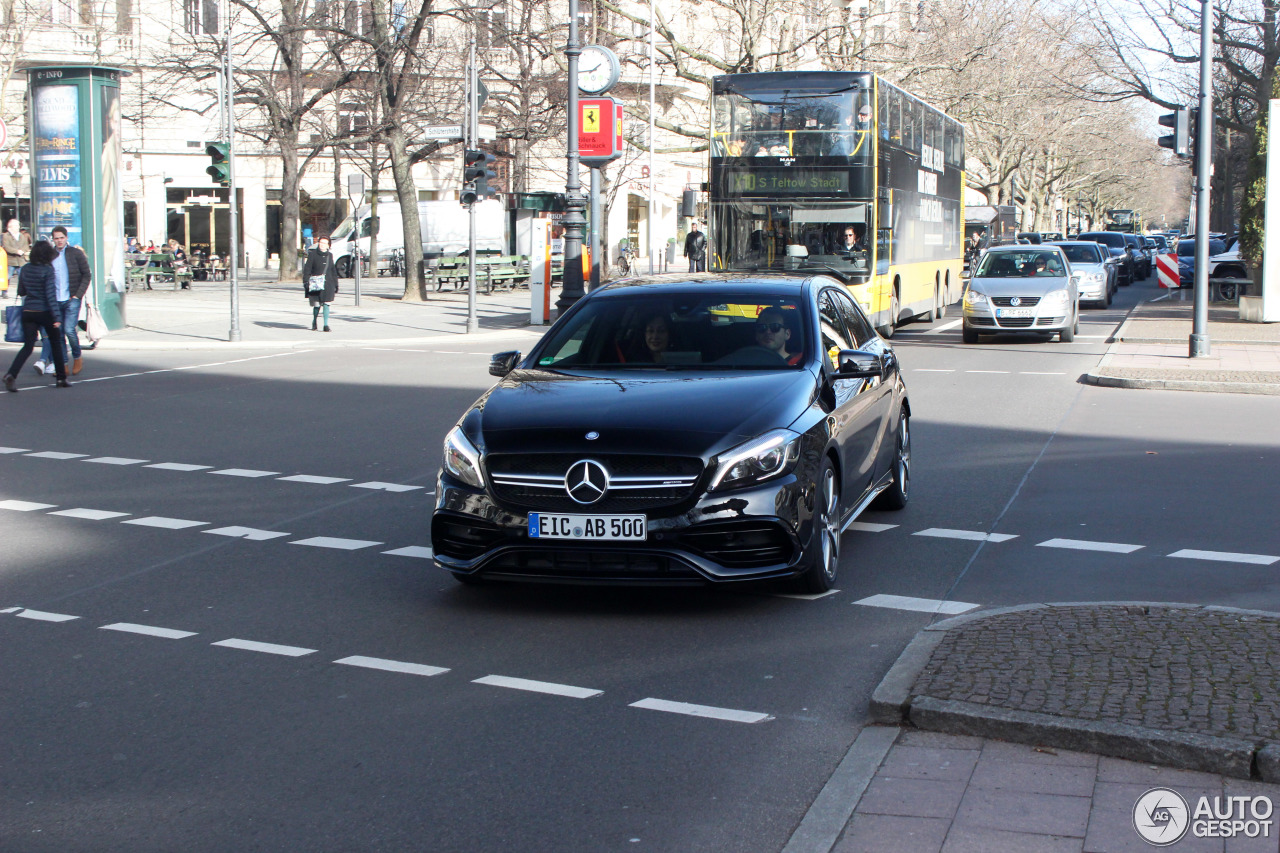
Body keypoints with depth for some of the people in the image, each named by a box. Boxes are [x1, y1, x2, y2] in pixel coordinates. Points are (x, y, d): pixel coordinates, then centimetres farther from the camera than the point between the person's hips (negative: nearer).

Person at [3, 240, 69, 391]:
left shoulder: (25, 269, 4)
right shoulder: (47, 270, -12)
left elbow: (21, 291, 12)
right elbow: (50, 294, -17)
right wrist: (56, 317, -17)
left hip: (28, 312, 4)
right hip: (45, 312, -4)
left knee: (28, 346, 3)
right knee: (56, 344, 13)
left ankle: (11, 374, -18)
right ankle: (61, 378, 18)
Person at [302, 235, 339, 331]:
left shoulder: (330, 255, 13)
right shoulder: (312, 254, 2)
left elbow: (333, 271, 19)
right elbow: (307, 269, -1)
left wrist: (336, 285, 18)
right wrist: (306, 282, -9)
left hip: (327, 284, 2)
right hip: (315, 284, -2)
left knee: (326, 304, -8)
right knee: (316, 304, 2)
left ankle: (326, 325, -7)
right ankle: (314, 322, 24)